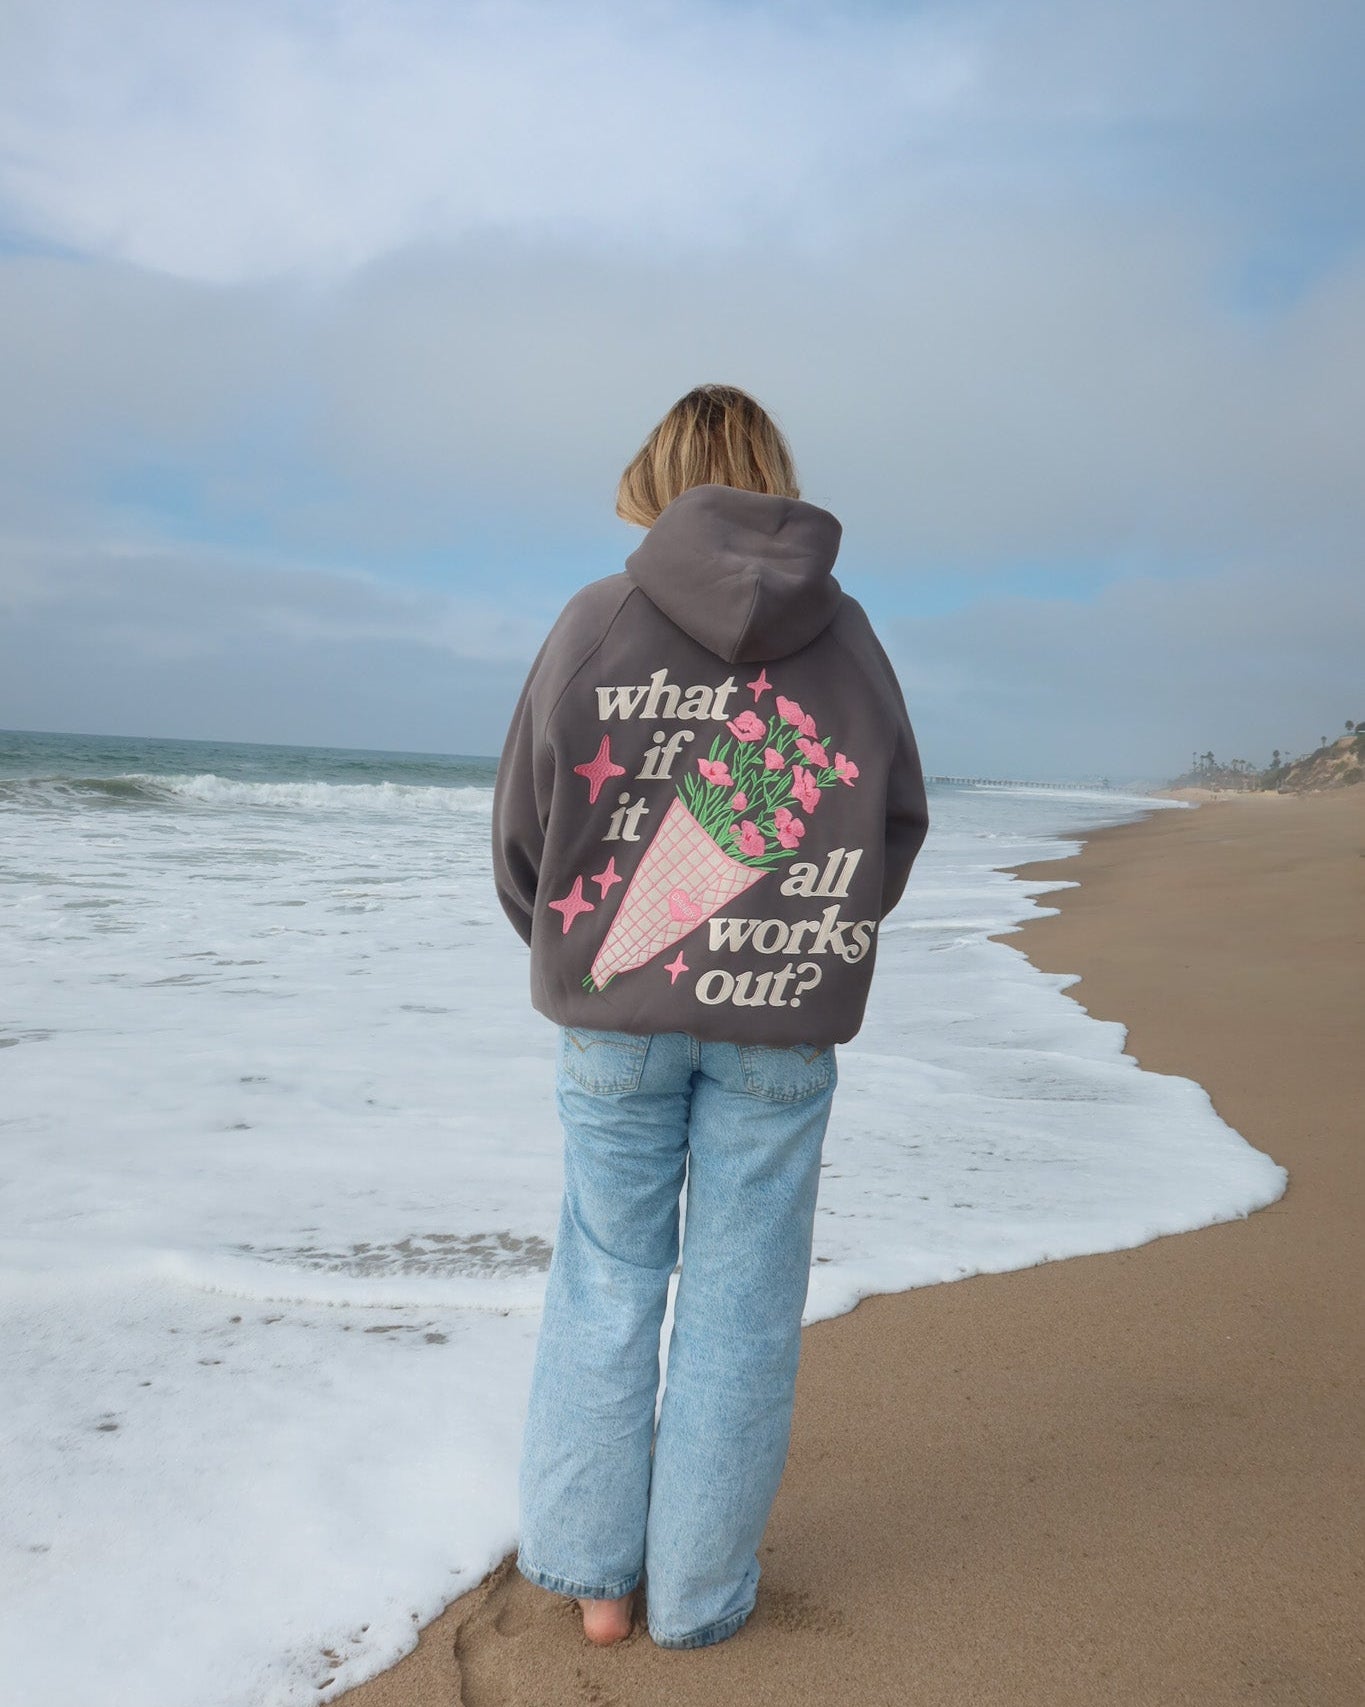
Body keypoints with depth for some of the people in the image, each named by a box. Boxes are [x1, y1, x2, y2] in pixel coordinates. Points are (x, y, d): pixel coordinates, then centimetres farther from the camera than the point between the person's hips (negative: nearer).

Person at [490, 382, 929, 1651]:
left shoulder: (593, 623, -3)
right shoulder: (844, 633, 1)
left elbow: (522, 828, 0)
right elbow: (896, 824, 7)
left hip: (613, 1012, 0)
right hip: (783, 1024, 1)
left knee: (604, 1281, 14)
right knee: (740, 1302, 10)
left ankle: (595, 1573, 26)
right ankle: (701, 1592, 23)